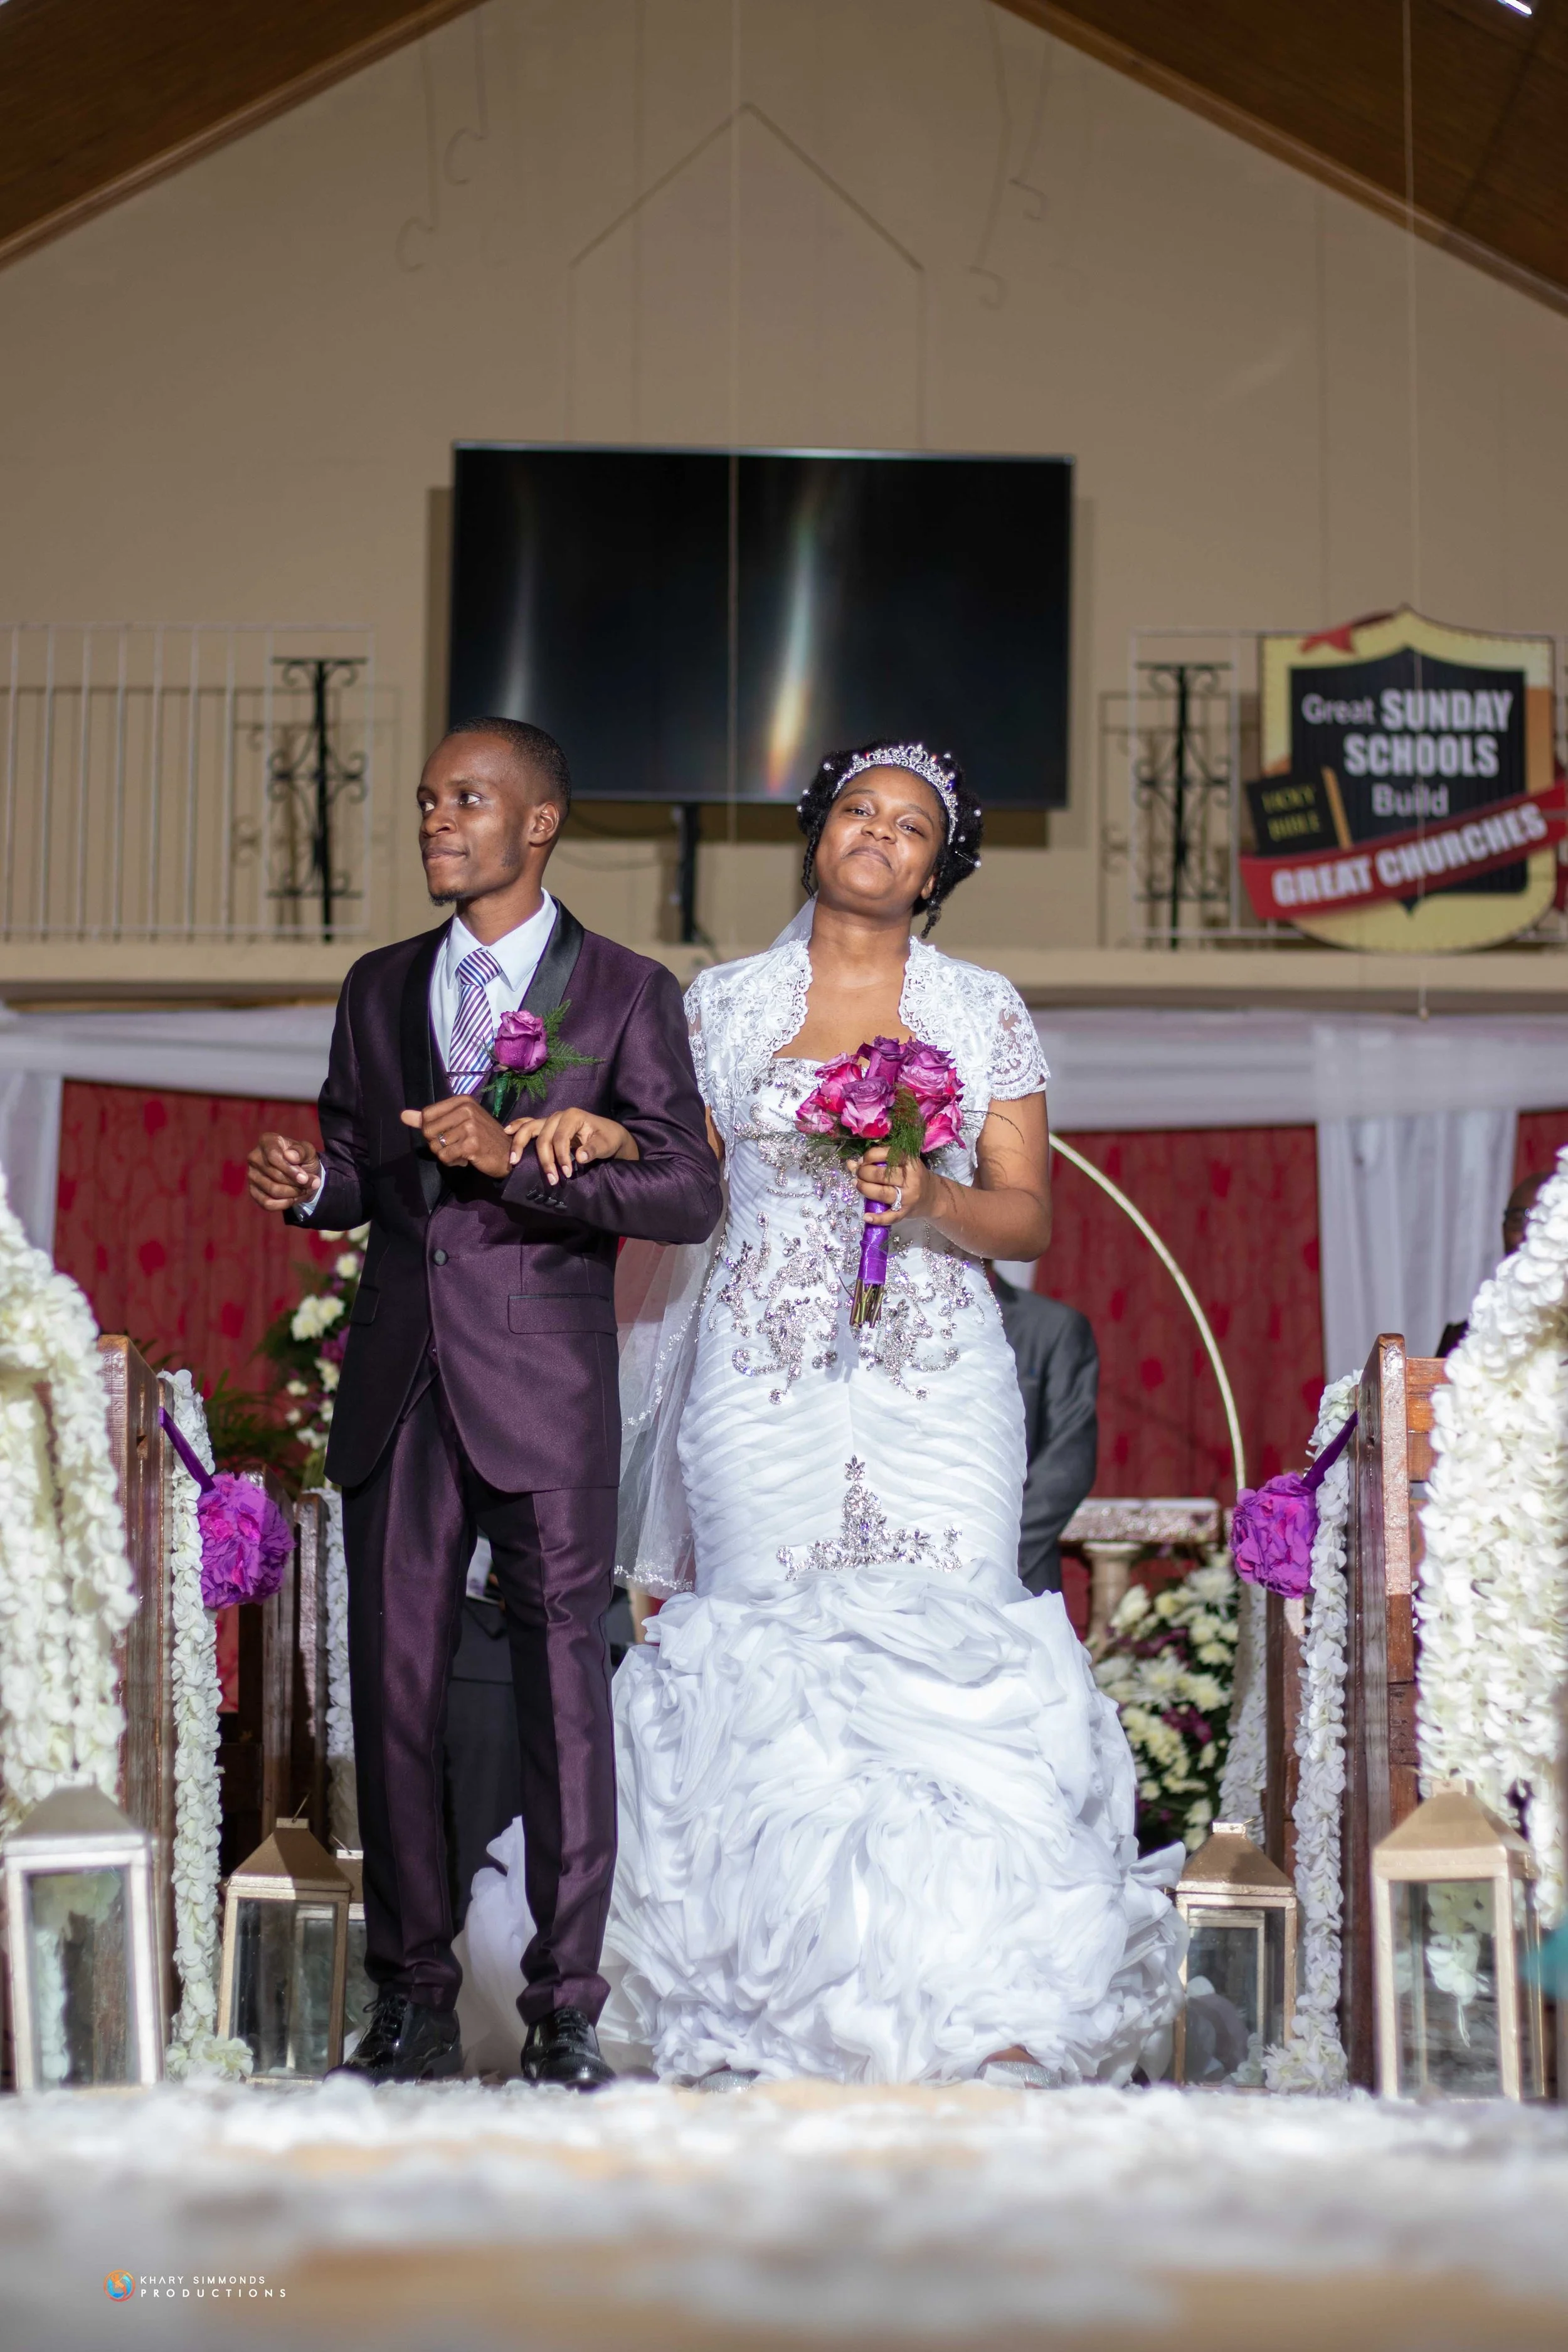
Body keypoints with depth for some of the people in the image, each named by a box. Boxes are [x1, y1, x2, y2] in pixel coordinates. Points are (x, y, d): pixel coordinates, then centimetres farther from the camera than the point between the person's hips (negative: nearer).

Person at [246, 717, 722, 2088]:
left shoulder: (627, 993, 1)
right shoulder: (380, 988, 14)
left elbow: (690, 1198, -7)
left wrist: (515, 1156, -18)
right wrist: (312, 1186, -4)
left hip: (546, 1400, -4)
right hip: (398, 1390, 4)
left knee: (563, 1692, 0)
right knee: (394, 1692, 5)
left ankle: (567, 2010, 10)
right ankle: (414, 2000, 16)